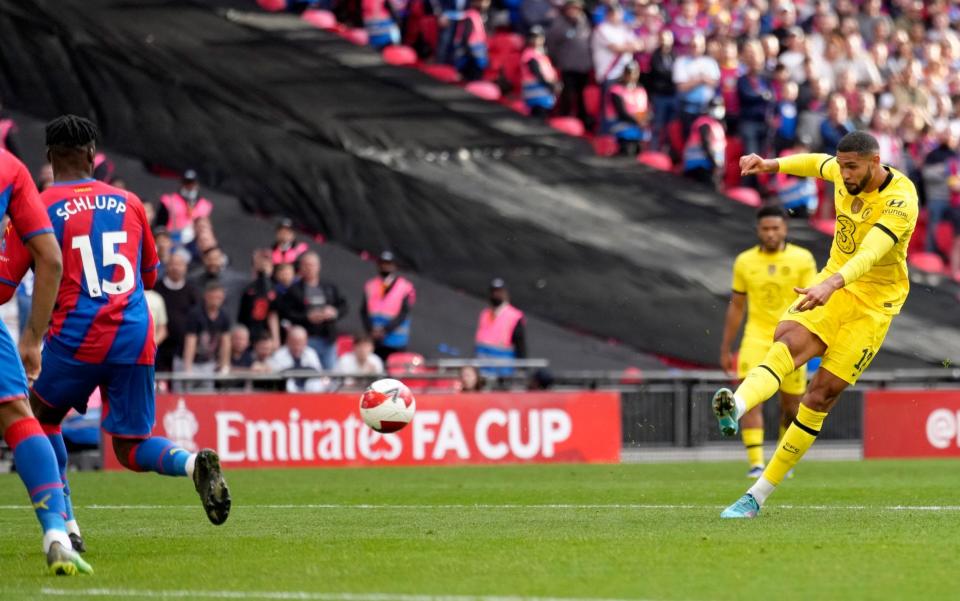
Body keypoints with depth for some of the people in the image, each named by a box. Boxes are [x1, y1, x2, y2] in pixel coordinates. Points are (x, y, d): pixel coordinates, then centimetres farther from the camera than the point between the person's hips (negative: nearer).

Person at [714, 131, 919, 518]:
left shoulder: (901, 200, -22)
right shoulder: (844, 173, -1)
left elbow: (870, 252, -38)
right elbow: (817, 164, 26)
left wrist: (832, 283, -53)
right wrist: (773, 165, 15)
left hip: (873, 301, -5)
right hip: (834, 285, 5)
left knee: (822, 395, -9)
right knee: (788, 341, -28)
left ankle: (757, 496, -4)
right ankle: (735, 408, -58)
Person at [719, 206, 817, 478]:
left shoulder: (802, 259, -2)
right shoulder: (744, 262, 5)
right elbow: (736, 307, 11)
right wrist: (725, 349, 11)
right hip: (756, 340, 1)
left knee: (791, 407, 8)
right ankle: (755, 463, -21)